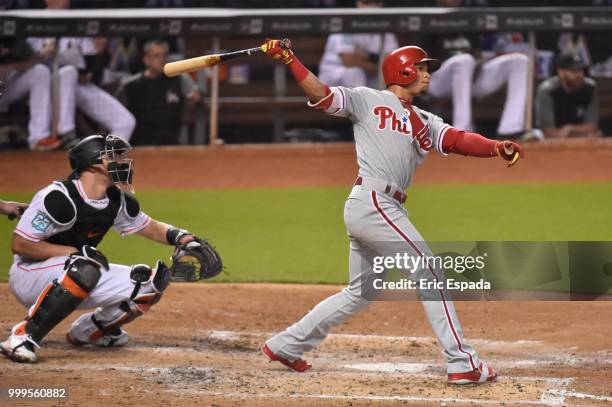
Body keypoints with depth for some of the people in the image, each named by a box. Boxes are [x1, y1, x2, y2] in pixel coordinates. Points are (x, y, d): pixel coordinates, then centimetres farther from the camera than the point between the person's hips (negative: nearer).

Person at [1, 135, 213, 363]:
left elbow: (150, 228, 16)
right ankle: (23, 336, -32)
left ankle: (88, 330, 14)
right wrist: (75, 252, -24)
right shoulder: (59, 198, -24)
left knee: (149, 281, -3)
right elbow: (20, 244, -24)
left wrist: (179, 237, -5)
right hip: (29, 276, -8)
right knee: (84, 268, -39)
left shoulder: (117, 201, 1)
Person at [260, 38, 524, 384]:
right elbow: (321, 95, -6)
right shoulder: (368, 100, 2)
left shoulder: (425, 122, 19)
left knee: (359, 293, 16)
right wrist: (289, 60, -21)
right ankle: (463, 364, -4)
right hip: (373, 203, -9)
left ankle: (285, 345, 24)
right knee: (431, 277, -6)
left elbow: (458, 140, 2)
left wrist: (497, 147, -18)